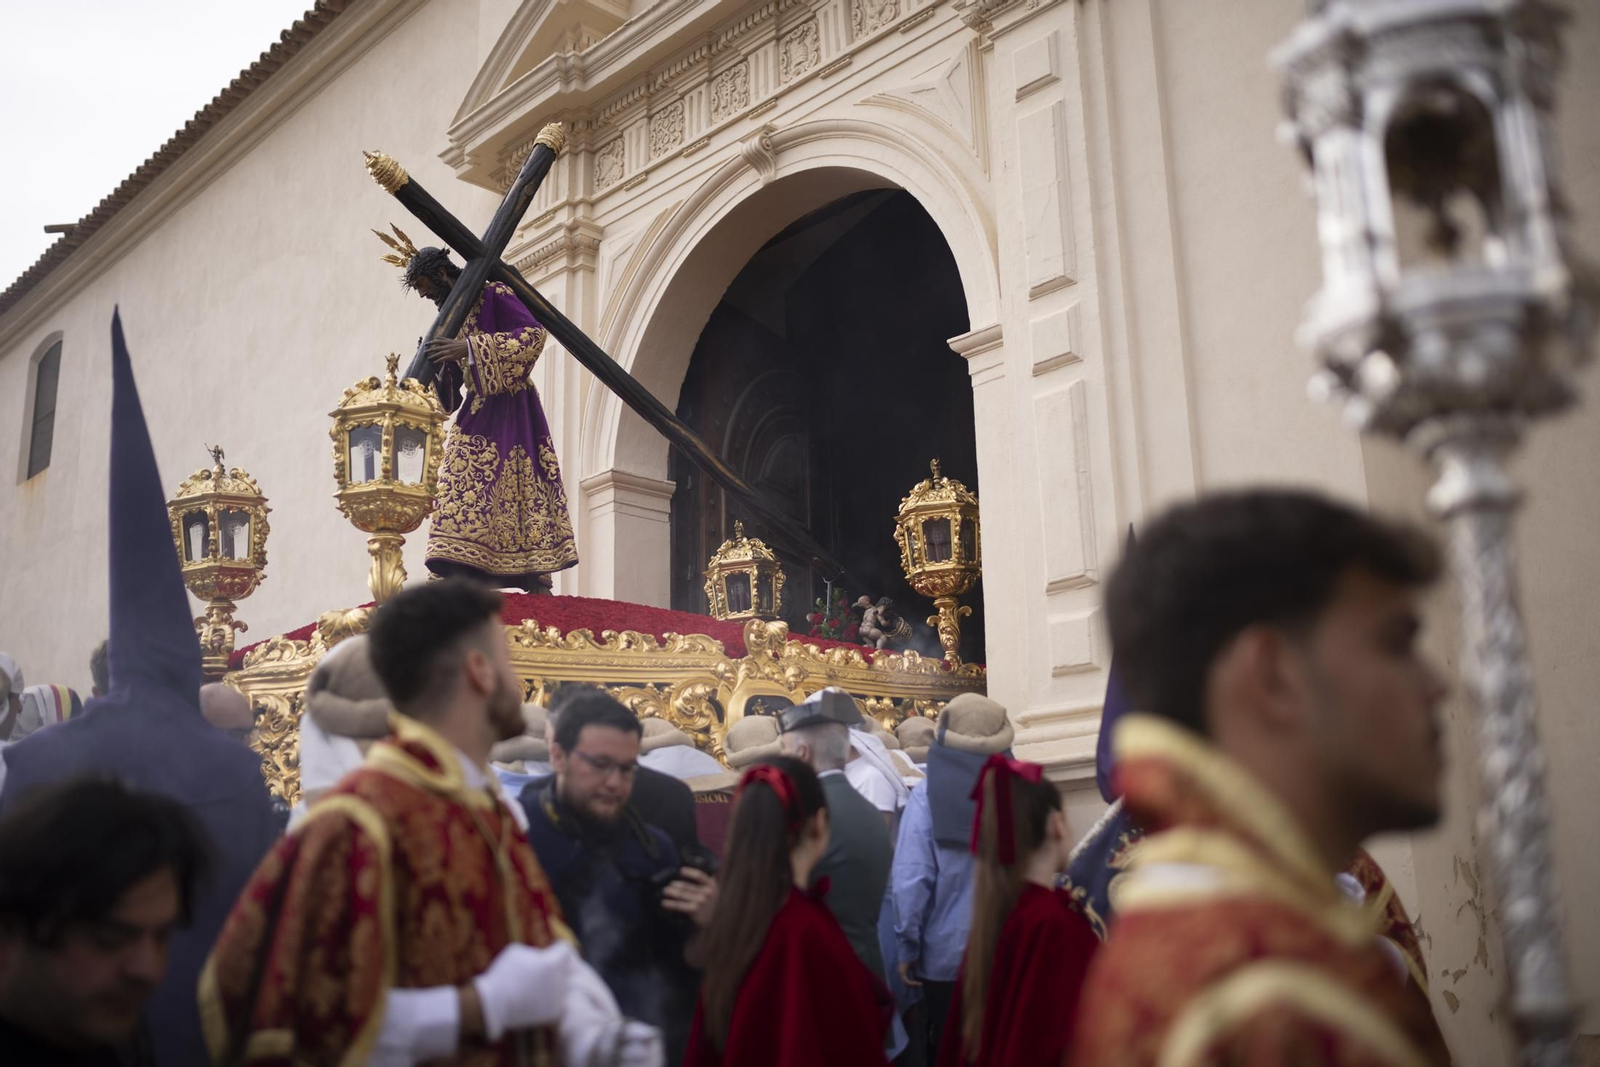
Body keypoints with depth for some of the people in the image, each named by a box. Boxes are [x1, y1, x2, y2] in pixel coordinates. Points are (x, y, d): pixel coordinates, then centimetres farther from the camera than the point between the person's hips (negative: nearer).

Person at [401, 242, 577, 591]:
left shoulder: (494, 295, -3)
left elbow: (533, 334, -19)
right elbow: (448, 390, 22)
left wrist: (470, 347, -23)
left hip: (510, 412, -7)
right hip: (475, 413, 7)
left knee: (519, 493, -11)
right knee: (466, 494, -5)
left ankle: (538, 582, -12)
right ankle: (466, 579, -11)